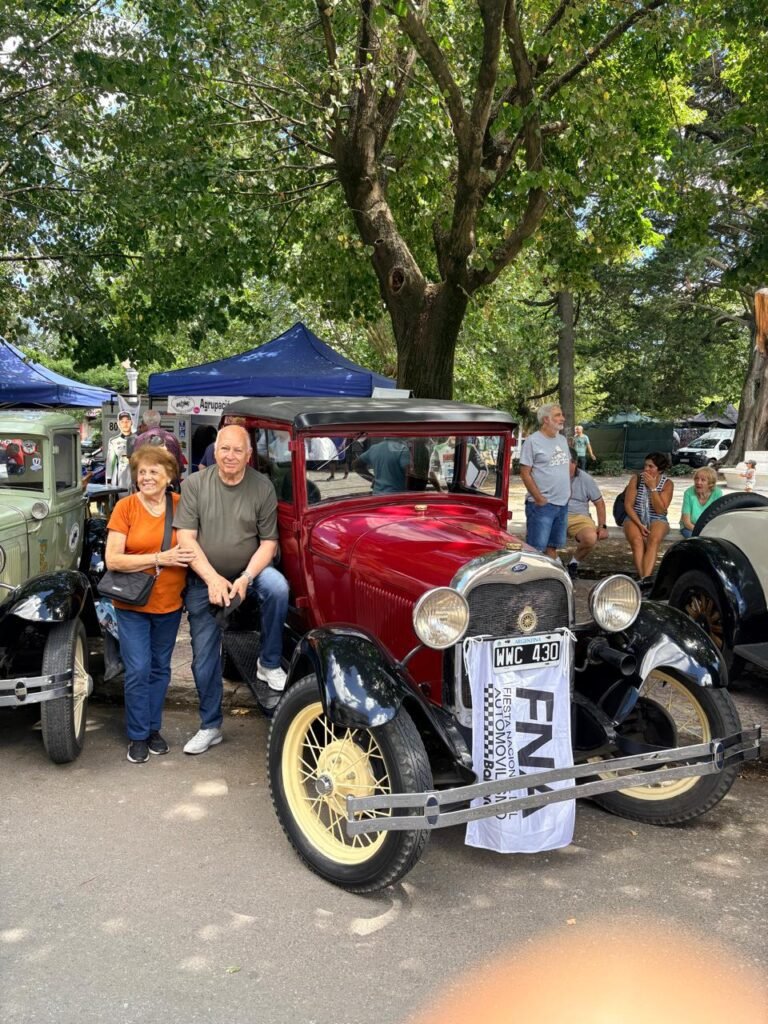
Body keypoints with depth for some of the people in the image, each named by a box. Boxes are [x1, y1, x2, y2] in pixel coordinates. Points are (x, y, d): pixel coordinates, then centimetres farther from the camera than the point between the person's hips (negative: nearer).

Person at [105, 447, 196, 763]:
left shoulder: (181, 505, -3)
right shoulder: (125, 507, -11)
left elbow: (194, 545, 10)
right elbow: (112, 560, -16)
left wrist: (192, 553, -13)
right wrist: (159, 559, -22)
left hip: (169, 604, 3)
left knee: (160, 669, 14)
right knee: (138, 671, -3)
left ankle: (153, 728, 30)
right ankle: (137, 736, 13)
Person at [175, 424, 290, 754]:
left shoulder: (263, 487, -10)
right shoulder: (194, 484, -9)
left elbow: (268, 541, -8)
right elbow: (185, 538, -13)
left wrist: (245, 578, -22)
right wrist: (213, 578, -23)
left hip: (249, 571, -1)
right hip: (203, 580, 1)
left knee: (278, 588, -33)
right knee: (205, 657, 6)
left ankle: (269, 664, -12)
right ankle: (210, 727, 24)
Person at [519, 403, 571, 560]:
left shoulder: (562, 440, 13)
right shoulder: (532, 441, -9)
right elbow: (525, 474, -11)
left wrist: (568, 491, 13)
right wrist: (540, 499, -14)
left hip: (562, 504, 7)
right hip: (542, 505, -7)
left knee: (552, 546, 13)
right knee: (536, 548, -6)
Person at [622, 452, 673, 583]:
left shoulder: (667, 484, -3)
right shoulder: (636, 479, -3)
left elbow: (660, 510, -11)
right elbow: (628, 505, -4)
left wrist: (652, 487, -17)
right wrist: (640, 524, -17)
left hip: (657, 520, 0)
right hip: (635, 518, 0)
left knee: (653, 540, -34)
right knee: (637, 540, -33)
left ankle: (645, 579, -48)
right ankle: (644, 578, -40)